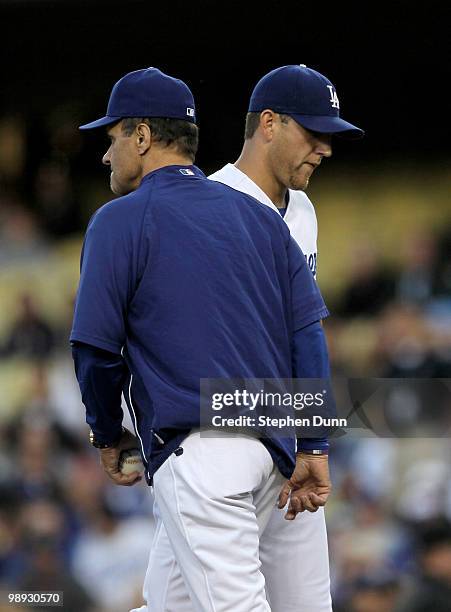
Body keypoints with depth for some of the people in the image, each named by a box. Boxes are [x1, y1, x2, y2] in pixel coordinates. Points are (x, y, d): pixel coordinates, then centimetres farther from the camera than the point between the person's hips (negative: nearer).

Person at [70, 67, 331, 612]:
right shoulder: (259, 217, 15)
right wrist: (313, 448, 9)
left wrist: (108, 437, 11)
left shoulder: (119, 221, -2)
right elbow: (308, 332, 9)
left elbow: (97, 349, -5)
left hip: (197, 450, -7)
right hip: (272, 449, 7)